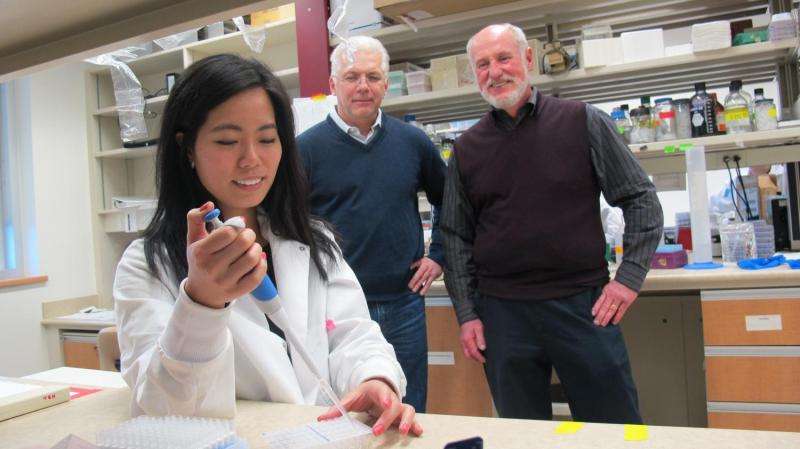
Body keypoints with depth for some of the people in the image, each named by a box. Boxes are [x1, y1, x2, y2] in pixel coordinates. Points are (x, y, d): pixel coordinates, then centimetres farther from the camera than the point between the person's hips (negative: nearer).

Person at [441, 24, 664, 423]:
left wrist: (630, 277, -6)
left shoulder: (583, 122, 0)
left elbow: (641, 200, 2)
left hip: (583, 304, -1)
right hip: (502, 312, 2)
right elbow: (456, 238, 8)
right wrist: (466, 313, 3)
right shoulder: (466, 149, 6)